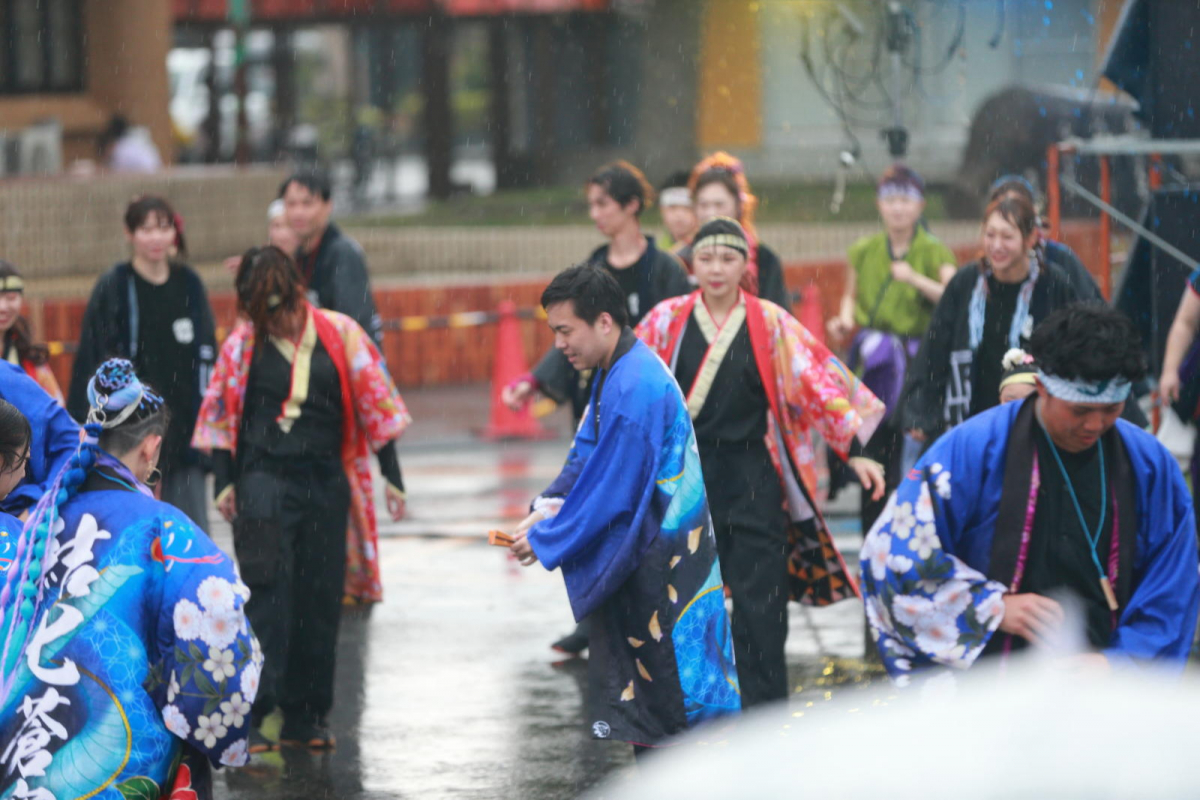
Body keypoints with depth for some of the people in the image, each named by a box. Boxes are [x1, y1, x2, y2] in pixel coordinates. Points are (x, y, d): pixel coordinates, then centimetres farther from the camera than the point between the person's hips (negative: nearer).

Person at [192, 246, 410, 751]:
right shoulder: (242, 345, -1)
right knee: (268, 595, -13)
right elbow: (221, 415, 7)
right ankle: (249, 714, -15)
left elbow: (375, 405, 6)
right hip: (265, 478, -2)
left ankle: (304, 718, 15)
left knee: (321, 601, 6)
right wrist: (224, 481, 1)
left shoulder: (340, 335, 0)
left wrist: (391, 476, 6)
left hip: (326, 482, 2)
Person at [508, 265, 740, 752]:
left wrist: (546, 541, -12)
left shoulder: (634, 390, -23)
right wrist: (547, 508, 0)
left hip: (660, 562, -10)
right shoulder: (616, 372, 8)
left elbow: (610, 490, -21)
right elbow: (587, 452, 16)